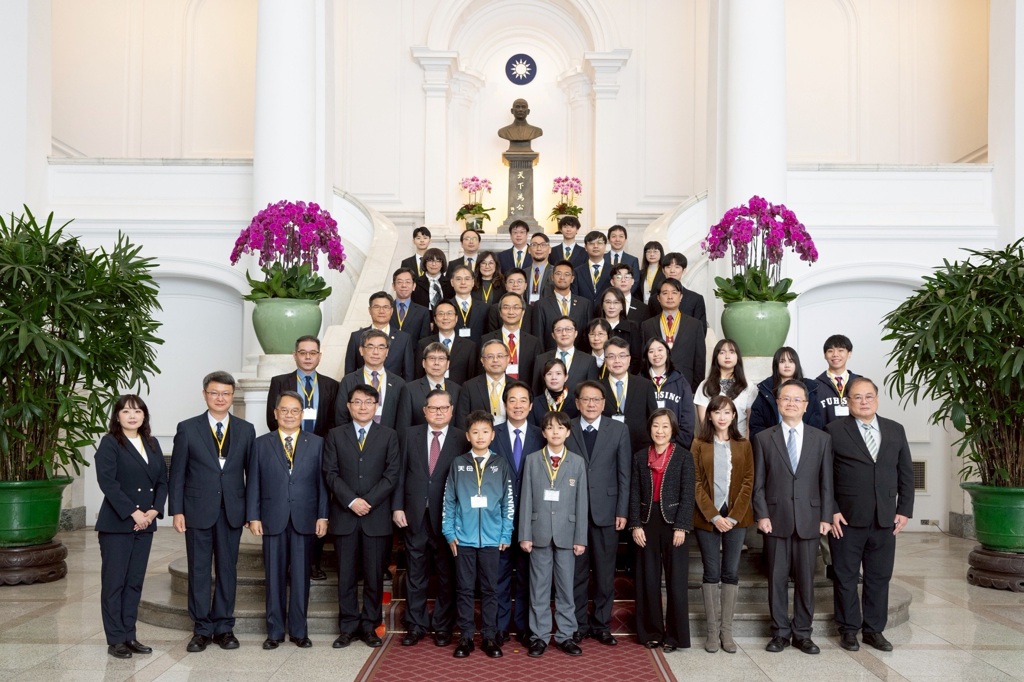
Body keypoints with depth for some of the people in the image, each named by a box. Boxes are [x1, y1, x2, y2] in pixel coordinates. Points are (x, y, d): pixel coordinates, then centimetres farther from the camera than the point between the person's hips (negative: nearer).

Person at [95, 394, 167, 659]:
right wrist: (133, 512, -18)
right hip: (117, 523, -5)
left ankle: (129, 635, 16)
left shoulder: (152, 444, 12)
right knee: (114, 582, 1)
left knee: (135, 581, 9)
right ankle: (115, 640, 8)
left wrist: (154, 510, -5)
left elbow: (162, 480, 11)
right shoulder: (110, 443, -5)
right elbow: (107, 481, -15)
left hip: (145, 524, 5)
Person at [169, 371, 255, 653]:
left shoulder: (246, 430, 5)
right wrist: (176, 510, -6)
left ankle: (224, 627, 18)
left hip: (232, 511, 1)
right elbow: (176, 473, 0)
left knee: (227, 570, 8)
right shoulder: (187, 428, 0)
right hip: (198, 510, -1)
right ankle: (202, 629, 15)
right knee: (199, 571, 5)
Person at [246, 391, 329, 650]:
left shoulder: (316, 443, 7)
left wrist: (322, 516, -2)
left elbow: (322, 482, 4)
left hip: (304, 520, 0)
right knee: (274, 577, 6)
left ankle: (299, 631, 16)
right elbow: (253, 483, 5)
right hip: (273, 520, 0)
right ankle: (275, 631, 16)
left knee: (301, 577, 5)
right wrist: (253, 517, -2)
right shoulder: (261, 444, 7)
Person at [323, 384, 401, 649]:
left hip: (376, 516, 0)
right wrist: (351, 501, -12)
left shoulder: (388, 436, 7)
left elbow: (392, 474, -1)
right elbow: (330, 473, 1)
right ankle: (348, 627, 15)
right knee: (346, 575, 5)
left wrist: (369, 501, -11)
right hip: (344, 516, 1)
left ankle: (369, 626, 15)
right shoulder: (335, 435, 8)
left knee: (374, 575, 4)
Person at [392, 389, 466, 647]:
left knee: (447, 574, 7)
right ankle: (415, 625, 21)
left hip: (447, 516, -2)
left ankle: (442, 626, 20)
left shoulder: (462, 439, -2)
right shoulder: (411, 435, 6)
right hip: (415, 514, 2)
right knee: (415, 573, 10)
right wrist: (397, 506, -1)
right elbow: (401, 473, 5)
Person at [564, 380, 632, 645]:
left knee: (605, 573, 7)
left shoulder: (619, 431, 4)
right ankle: (578, 624, 19)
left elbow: (624, 474, 2)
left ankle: (601, 625, 20)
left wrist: (622, 511, -3)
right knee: (577, 572, 7)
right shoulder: (566, 431, 2)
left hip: (606, 511, 0)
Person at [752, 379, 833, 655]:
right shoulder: (763, 439, 4)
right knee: (777, 578, 5)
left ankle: (802, 633, 18)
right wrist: (762, 514, -6)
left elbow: (826, 482, 6)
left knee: (805, 579, 6)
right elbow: (758, 483, 2)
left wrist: (826, 517, 0)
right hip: (776, 520, 0)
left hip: (809, 520, 1)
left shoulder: (822, 439, 7)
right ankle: (780, 632, 16)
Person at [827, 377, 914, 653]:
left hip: (885, 519, 3)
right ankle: (849, 629, 19)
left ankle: (874, 629, 23)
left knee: (879, 577, 10)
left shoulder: (895, 430, 8)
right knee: (846, 577, 6)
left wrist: (904, 510, 4)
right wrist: (831, 511, -10)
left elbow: (906, 474, 11)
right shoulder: (835, 430, -3)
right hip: (847, 519, -3)